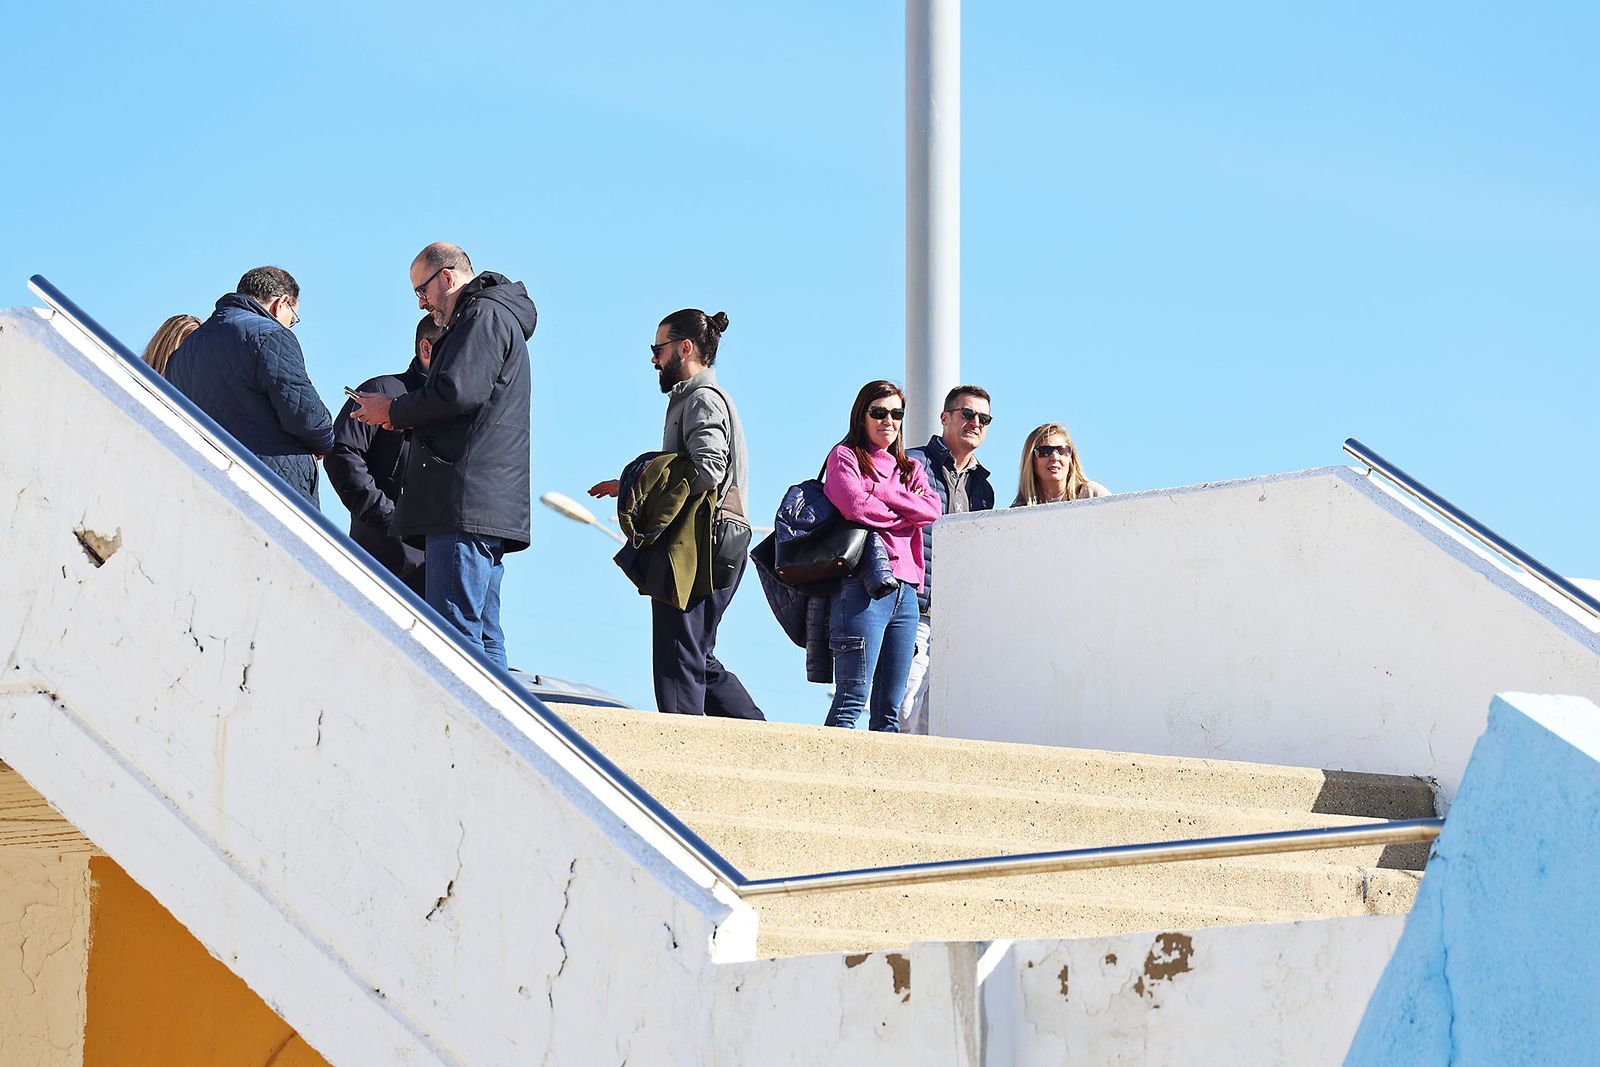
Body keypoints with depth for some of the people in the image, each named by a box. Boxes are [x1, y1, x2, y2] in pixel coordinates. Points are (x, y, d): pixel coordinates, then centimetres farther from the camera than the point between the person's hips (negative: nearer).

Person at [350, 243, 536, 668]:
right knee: (484, 637, 8)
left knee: (456, 632, -15)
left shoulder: (484, 316, -4)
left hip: (468, 501, -11)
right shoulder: (499, 320, 28)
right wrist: (405, 416, 11)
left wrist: (394, 412, -4)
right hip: (492, 505, 11)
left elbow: (459, 393, -18)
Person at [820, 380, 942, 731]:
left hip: (905, 592, 6)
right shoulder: (845, 457, 8)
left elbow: (932, 510, 4)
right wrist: (904, 517, 3)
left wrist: (883, 494, -4)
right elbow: (856, 506, -12)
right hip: (863, 585, -6)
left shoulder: (909, 469, 25)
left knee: (889, 708, 3)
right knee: (853, 697, -15)